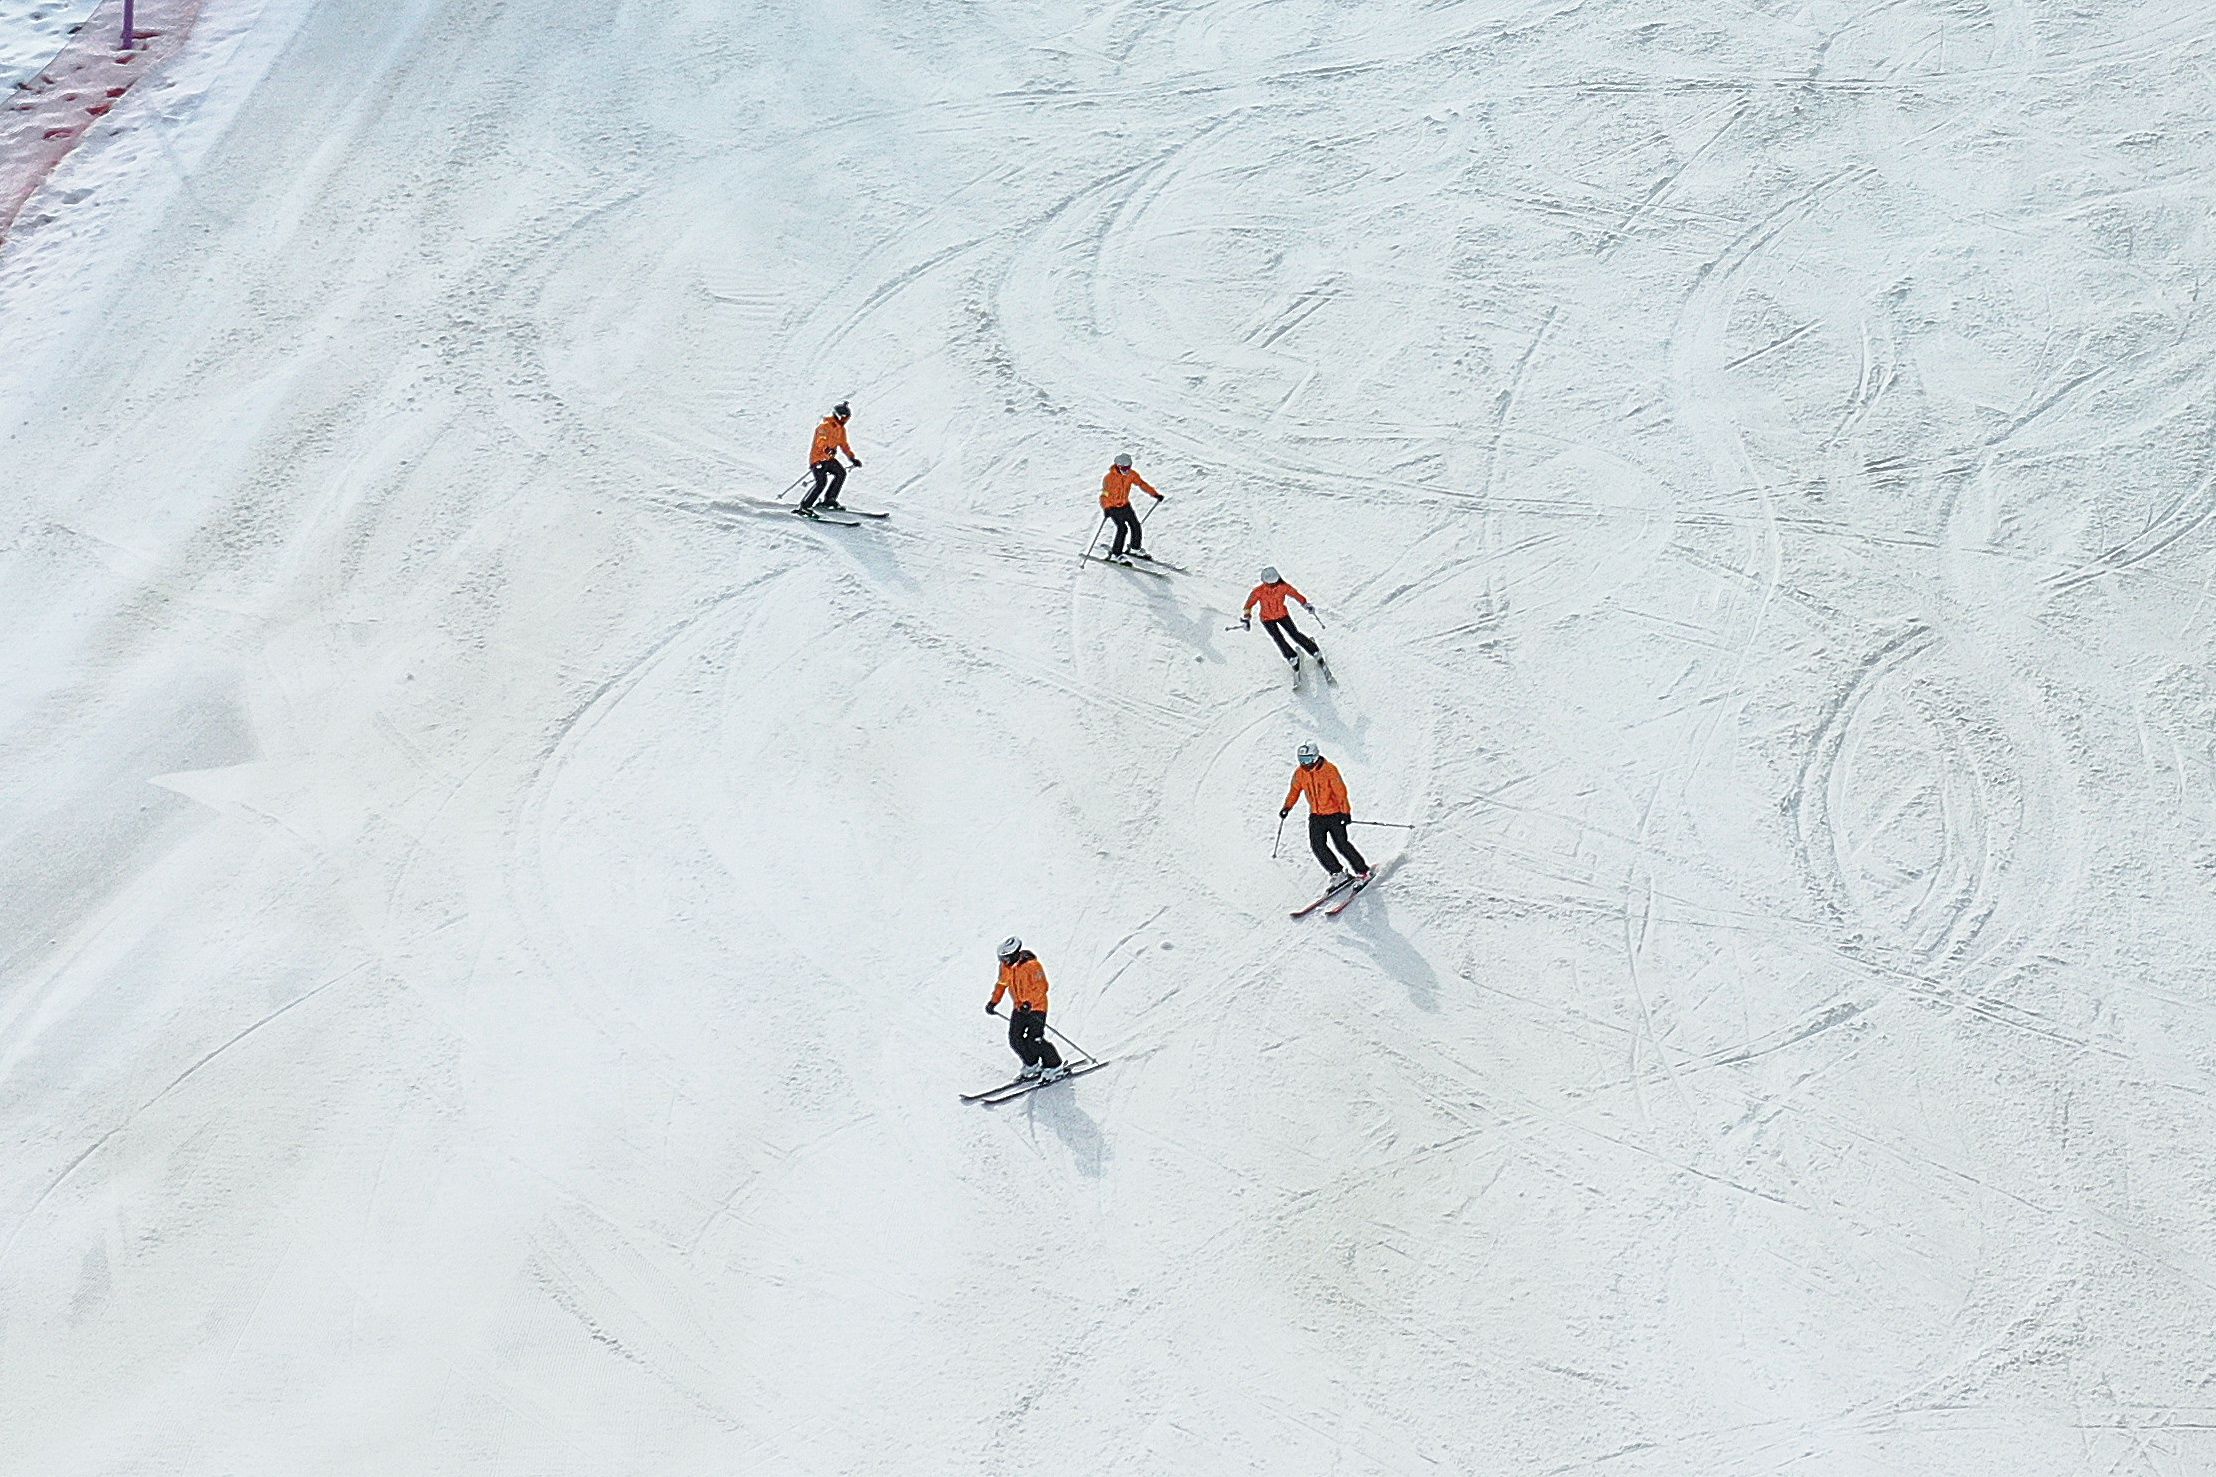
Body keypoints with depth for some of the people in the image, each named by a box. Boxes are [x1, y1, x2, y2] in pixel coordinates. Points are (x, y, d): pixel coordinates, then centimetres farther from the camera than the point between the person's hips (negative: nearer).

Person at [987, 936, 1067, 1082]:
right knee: (1015, 1039, 1)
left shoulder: (1032, 965, -21)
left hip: (1036, 1007, -8)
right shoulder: (1006, 966, 2)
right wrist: (993, 1002, 7)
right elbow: (1002, 984, 17)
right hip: (1019, 1008, 8)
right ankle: (1032, 1066, 19)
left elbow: (1041, 987, -24)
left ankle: (1055, 1068, -2)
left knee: (1035, 1040, -15)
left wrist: (1029, 1003, -35)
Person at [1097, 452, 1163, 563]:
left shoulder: (1131, 475, -5)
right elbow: (1104, 493, -30)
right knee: (1122, 528, -18)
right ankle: (1115, 555, -11)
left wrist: (1155, 494, 1)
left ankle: (1136, 548, 31)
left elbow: (1142, 483, 6)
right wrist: (1106, 508, -44)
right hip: (1112, 507, -6)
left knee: (1135, 525, 5)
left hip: (1125, 505, 6)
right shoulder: (1110, 477, -24)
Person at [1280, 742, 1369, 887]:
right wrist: (1287, 807, 1)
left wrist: (1345, 812, -25)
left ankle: (1362, 871, 5)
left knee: (1341, 844, -10)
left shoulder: (1329, 769, -15)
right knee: (1317, 846, -9)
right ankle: (1338, 873, 0)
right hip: (1316, 816, 5)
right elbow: (1294, 791, 15)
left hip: (1334, 814, -5)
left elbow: (1340, 791, -17)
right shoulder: (1299, 774, 1)